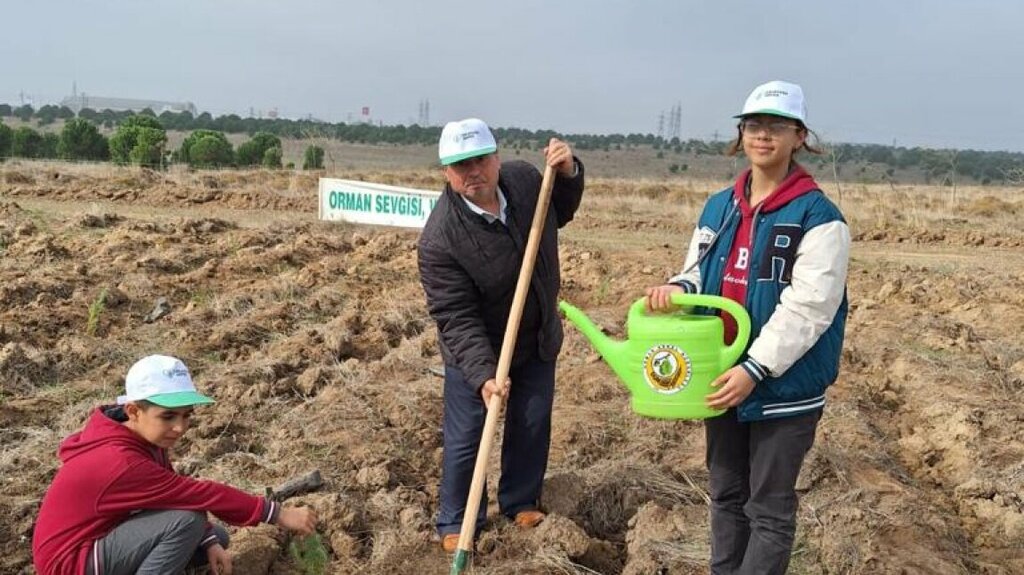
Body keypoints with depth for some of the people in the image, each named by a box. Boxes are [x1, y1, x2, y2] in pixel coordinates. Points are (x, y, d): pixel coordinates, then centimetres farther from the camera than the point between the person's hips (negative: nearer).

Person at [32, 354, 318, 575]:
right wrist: (279, 514, -28)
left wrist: (209, 543, -14)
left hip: (100, 535, 9)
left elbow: (179, 496, 1)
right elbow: (200, 494, -31)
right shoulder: (122, 463, -32)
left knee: (216, 538, 6)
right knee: (188, 520, -27)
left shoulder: (144, 438, -4)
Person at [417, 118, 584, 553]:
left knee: (532, 427, 16)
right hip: (476, 350, -5)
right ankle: (456, 522, 24)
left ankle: (521, 503, 38)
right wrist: (484, 375, -39)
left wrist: (568, 174, -8)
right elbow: (456, 318, -29)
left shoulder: (524, 179, -12)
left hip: (538, 340, 5)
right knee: (465, 438, 3)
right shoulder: (439, 240, -30)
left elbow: (560, 212, 11)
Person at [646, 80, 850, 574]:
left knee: (769, 509, 6)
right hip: (722, 377, 7)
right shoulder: (718, 207, 7)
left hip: (784, 388, -6)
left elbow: (807, 308, -20)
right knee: (726, 495, 20)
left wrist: (755, 368, -26)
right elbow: (700, 275, 14)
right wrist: (677, 289, -10)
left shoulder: (818, 216, -13)